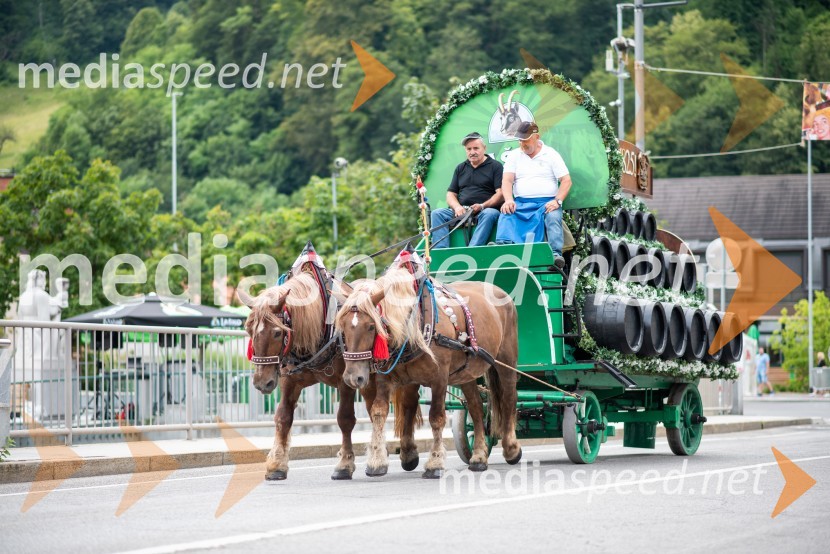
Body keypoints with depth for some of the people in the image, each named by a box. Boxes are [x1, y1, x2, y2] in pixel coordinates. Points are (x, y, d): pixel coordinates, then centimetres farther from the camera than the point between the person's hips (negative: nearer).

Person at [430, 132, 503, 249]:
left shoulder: (495, 166, 8)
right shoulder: (460, 168, 23)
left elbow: (500, 194, -3)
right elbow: (450, 194, 19)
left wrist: (482, 206, -18)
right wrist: (457, 207, -4)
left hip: (485, 210, -5)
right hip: (461, 211, 5)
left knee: (489, 214, -38)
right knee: (437, 214, -18)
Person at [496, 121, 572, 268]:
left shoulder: (550, 154, 9)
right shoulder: (514, 156, 17)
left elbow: (566, 180, 3)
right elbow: (507, 180, 5)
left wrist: (557, 201, -14)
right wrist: (508, 200, -16)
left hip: (547, 202, -2)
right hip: (520, 203, 2)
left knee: (553, 217, -34)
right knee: (506, 214, -29)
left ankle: (556, 254, -46)